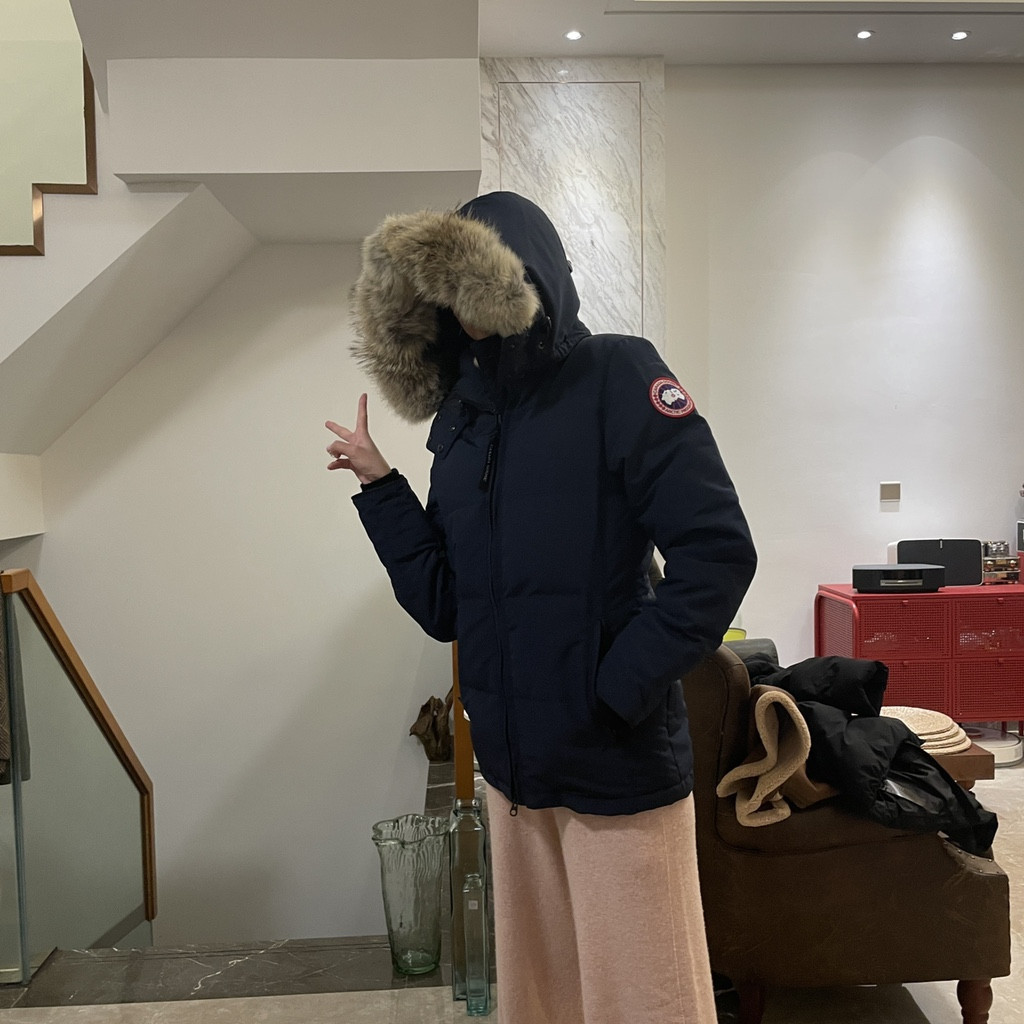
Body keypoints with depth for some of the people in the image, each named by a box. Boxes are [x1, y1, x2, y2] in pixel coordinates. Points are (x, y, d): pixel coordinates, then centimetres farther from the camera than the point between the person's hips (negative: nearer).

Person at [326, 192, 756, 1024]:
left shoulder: (616, 377, -9)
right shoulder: (461, 418, 8)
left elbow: (718, 553, -17)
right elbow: (442, 605, 5)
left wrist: (620, 686, -17)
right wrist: (380, 486, -1)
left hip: (619, 768, -5)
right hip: (514, 767, 6)